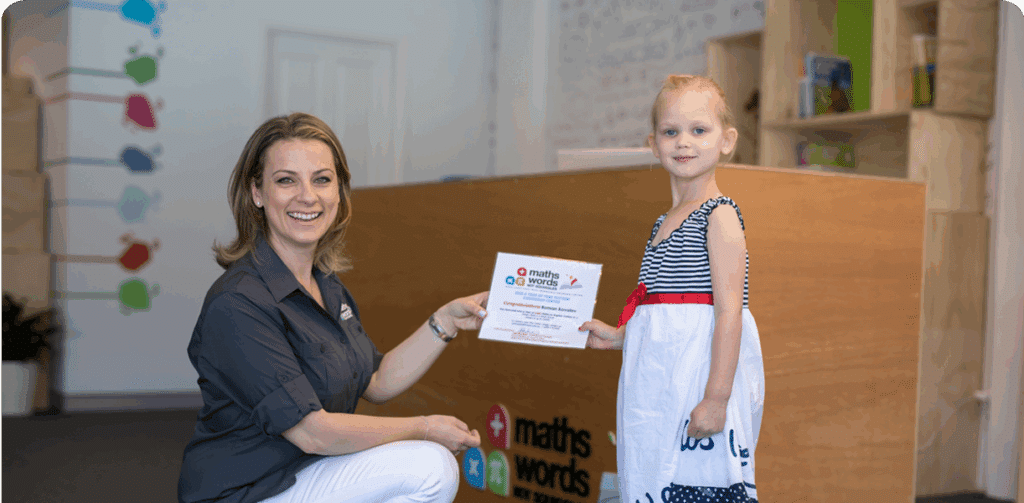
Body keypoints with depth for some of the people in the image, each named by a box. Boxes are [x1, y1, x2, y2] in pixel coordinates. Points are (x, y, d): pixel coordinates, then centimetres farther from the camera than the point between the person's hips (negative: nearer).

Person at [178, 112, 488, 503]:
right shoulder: (236, 303, -22)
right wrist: (425, 429, -14)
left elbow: (377, 383, 13)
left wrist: (447, 320, 5)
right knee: (427, 467, -19)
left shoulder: (327, 285, 7)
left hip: (311, 471, 9)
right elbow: (312, 432, -23)